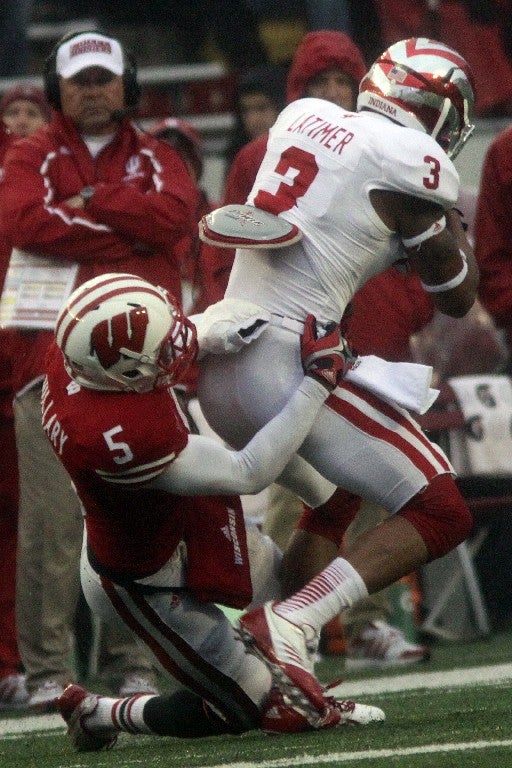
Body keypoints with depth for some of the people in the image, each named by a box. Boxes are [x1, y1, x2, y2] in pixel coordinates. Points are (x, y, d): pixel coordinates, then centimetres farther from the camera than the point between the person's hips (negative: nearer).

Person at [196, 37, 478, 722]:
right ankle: (288, 626, -21)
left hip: (214, 351, 8)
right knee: (441, 513, -5)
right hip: (287, 357, -8)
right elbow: (456, 296, 6)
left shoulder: (302, 118, 15)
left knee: (337, 508, 28)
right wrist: (451, 220, 24)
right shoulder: (411, 161, -5)